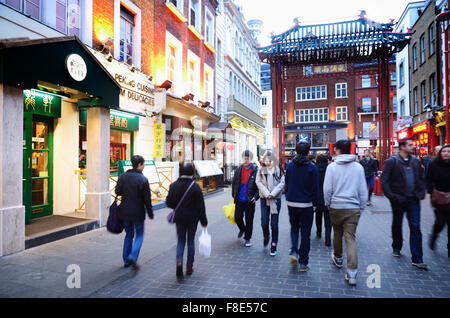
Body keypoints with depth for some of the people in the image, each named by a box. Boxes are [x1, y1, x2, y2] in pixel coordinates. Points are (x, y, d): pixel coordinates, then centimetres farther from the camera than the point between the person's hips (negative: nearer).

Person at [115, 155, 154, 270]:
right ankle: (133, 257, -5)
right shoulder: (143, 179, -15)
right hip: (137, 212, -5)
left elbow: (117, 192, 5)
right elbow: (147, 199, -12)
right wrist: (150, 213, -2)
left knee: (129, 234, 19)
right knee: (139, 235, 12)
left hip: (125, 211, 5)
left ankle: (126, 260, 23)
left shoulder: (122, 177, -1)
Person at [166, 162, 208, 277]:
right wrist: (204, 221, -2)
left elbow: (169, 202, -1)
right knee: (191, 241, 13)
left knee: (181, 241, 13)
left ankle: (179, 261, -10)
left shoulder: (174, 186, -5)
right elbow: (200, 206, -9)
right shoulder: (195, 186, -12)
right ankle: (189, 266, 20)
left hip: (179, 218, 2)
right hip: (192, 218, -1)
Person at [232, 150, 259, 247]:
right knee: (237, 218, 9)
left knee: (249, 220, 5)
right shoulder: (238, 170, 3)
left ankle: (248, 238, 23)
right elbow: (234, 183, 13)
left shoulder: (256, 170, -9)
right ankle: (242, 229, 41)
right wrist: (234, 195, 11)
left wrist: (256, 196, -13)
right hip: (239, 200, 3)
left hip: (250, 201, -3)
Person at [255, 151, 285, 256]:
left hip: (276, 199, -1)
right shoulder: (261, 170, 3)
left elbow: (282, 183, -4)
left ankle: (274, 246, 14)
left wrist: (272, 193, -13)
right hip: (264, 199, 1)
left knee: (274, 224, 2)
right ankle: (266, 237, 31)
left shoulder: (279, 170, 0)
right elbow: (258, 182, -2)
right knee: (264, 223, -1)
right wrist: (266, 194, -12)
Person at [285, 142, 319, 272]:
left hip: (291, 203, 3)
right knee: (305, 233, 8)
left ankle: (294, 251, 5)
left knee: (294, 228, 23)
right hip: (306, 204, -3)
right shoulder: (312, 167, -11)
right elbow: (315, 188, -8)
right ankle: (303, 263, 12)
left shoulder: (289, 166, -1)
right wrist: (315, 202, 5)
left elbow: (286, 184, 6)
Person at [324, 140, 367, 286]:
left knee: (337, 233, 19)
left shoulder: (332, 167, -7)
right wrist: (361, 207, 14)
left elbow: (327, 189, -6)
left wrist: (328, 203, 9)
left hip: (336, 207, -1)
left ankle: (338, 258, 41)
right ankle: (352, 273, -4)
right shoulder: (358, 167, 1)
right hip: (353, 208, 1)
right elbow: (363, 190, 4)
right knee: (351, 237, 2)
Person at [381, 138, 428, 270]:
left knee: (415, 227, -1)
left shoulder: (416, 161, 7)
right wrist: (391, 196, -15)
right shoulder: (391, 161, -9)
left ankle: (417, 259, 4)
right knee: (397, 225, 14)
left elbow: (421, 178, 15)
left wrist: (421, 193, 2)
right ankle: (396, 248, 37)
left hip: (413, 199, 3)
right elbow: (384, 181, -10)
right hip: (398, 199, -3)